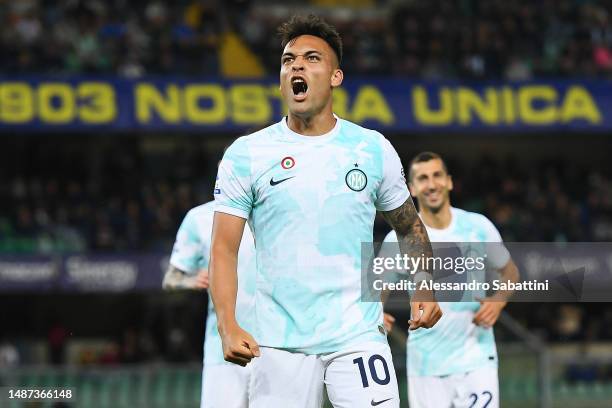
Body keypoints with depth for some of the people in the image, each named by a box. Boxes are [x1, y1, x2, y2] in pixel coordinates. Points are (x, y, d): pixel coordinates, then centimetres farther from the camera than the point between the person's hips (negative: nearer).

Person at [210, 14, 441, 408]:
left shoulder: (373, 149, 6)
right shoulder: (246, 154, 1)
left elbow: (409, 227, 17)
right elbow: (224, 248, -1)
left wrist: (424, 290, 0)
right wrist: (228, 326, -15)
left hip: (358, 335, 0)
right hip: (280, 342, 0)